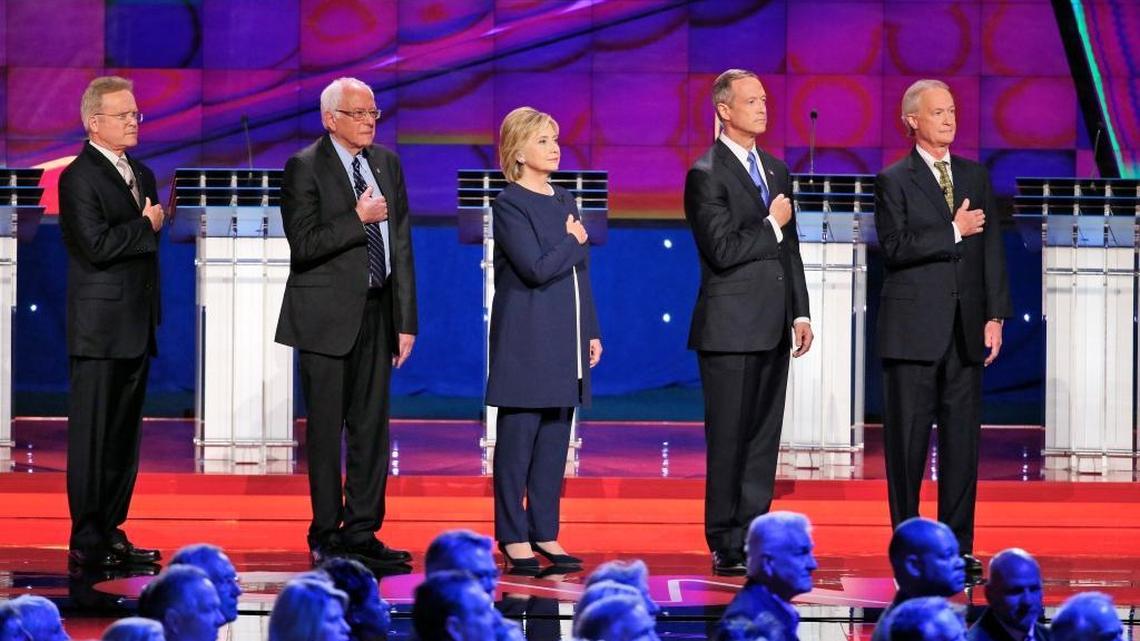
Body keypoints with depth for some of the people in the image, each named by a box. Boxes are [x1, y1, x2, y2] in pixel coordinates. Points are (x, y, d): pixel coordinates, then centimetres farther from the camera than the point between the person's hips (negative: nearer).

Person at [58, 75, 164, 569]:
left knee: (125, 434, 10)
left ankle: (112, 532, 16)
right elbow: (97, 245, -21)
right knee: (92, 435, -4)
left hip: (136, 327, 8)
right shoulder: (80, 177, -10)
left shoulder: (141, 174, 17)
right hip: (99, 328, -8)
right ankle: (86, 542, -1)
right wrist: (146, 226, -10)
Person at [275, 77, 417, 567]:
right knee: (326, 430, 0)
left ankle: (361, 532, 13)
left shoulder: (387, 164, 10)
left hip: (376, 313, 6)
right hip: (327, 315, -5)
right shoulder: (305, 168, -7)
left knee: (372, 426, 7)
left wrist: (406, 320, 8)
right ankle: (326, 536, 7)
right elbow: (303, 246, -15)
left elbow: (401, 245, 11)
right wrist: (358, 219, -19)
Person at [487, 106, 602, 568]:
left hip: (565, 341, 7)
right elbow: (537, 268, -19)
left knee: (555, 442, 8)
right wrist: (574, 241, -5)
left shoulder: (564, 201, 14)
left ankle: (544, 532, 14)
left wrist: (591, 331, 14)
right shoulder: (509, 205, -9)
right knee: (518, 439, -2)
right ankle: (513, 536, 3)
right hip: (526, 339, -7)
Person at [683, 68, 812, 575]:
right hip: (731, 328, -7)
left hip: (772, 328, 7)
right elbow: (722, 251, -18)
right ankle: (726, 548, 3)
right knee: (728, 440, -2)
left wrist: (800, 312, 11)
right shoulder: (707, 175, -9)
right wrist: (771, 226, -6)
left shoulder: (776, 169, 16)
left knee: (764, 439, 8)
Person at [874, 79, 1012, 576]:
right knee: (908, 439, 1)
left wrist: (995, 316, 4)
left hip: (966, 328, 4)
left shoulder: (976, 176, 14)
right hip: (913, 326, -4)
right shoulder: (894, 181, 0)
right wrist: (953, 232, -12)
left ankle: (958, 547, 9)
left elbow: (992, 250, 11)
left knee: (963, 439, 4)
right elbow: (895, 248, -12)